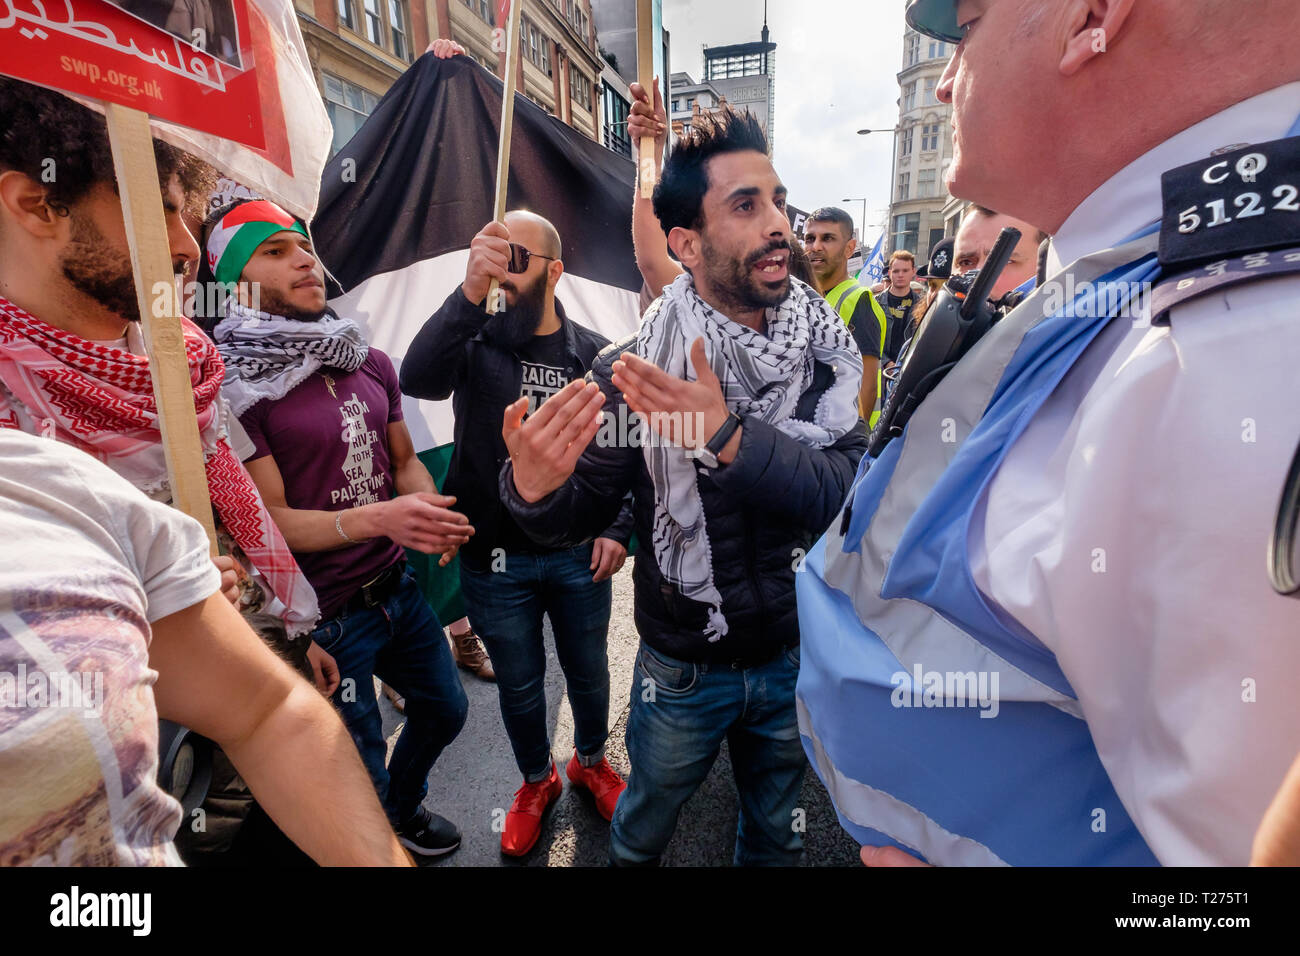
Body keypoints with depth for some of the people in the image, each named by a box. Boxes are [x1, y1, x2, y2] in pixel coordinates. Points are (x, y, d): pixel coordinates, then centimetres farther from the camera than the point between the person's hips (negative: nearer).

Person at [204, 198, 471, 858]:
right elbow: (267, 519, -17)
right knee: (361, 778, 13)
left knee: (445, 709, 26)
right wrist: (375, 518, -32)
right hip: (325, 617, -6)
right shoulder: (235, 382, -15)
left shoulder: (370, 363, 4)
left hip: (398, 588, 7)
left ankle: (404, 807, 56)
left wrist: (435, 515, -11)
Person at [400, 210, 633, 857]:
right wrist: (470, 291, -38)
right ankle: (536, 781, 46)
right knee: (519, 684, 18)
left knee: (588, 671, 21)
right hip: (495, 560, -1)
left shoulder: (594, 355, -1)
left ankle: (590, 761, 51)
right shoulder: (475, 342, -6)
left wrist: (618, 528, -3)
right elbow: (417, 380, -28)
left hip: (580, 554, 1)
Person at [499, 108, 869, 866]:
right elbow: (580, 519, -13)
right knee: (647, 820, 27)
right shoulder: (632, 372, -17)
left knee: (776, 829, 28)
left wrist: (729, 438, -38)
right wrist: (536, 489, -35)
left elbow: (846, 495, -23)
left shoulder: (822, 354, -11)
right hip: (682, 667, -1)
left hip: (795, 657, 2)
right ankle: (629, 855, 58)